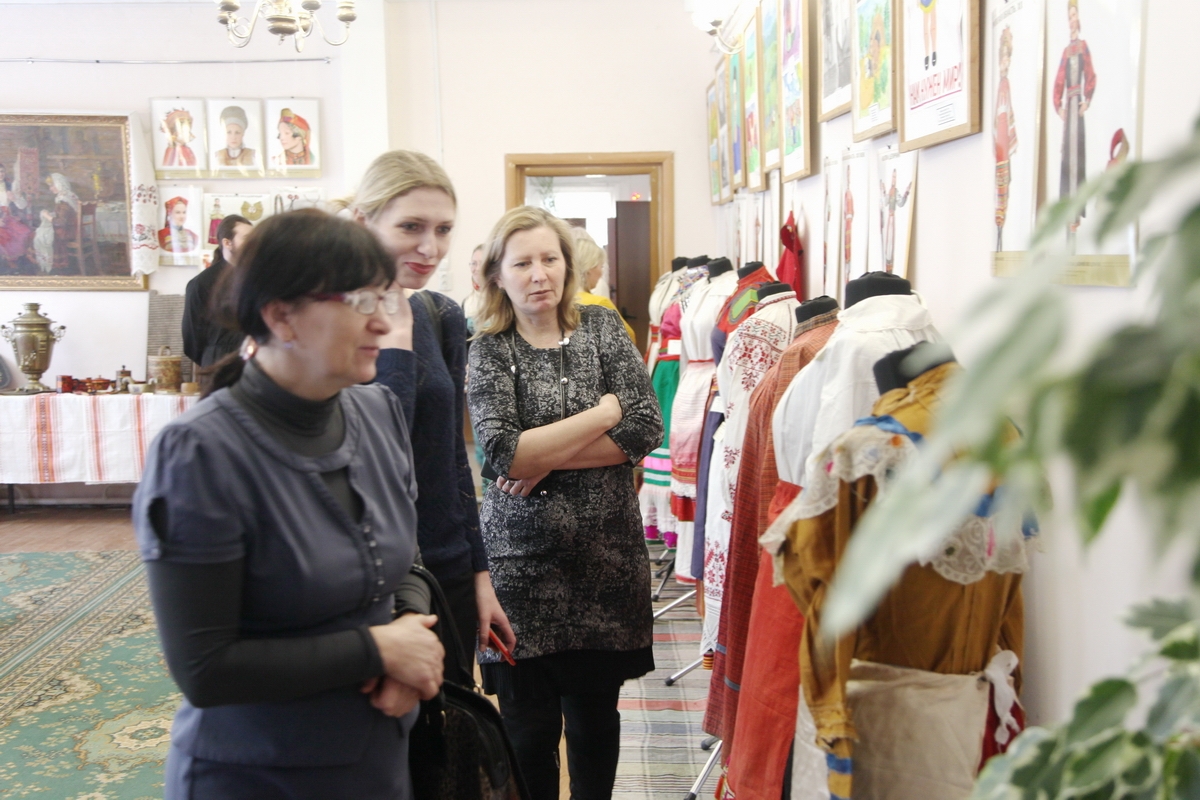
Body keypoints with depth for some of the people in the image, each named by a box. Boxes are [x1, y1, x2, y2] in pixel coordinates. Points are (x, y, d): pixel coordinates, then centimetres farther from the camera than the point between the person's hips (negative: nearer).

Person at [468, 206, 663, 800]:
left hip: (605, 555, 2)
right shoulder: (488, 349, -2)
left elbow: (645, 429, -7)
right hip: (523, 557, -2)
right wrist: (605, 411, -12)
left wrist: (547, 459, -14)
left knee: (595, 717, 13)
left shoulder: (602, 327, 4)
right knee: (529, 723, 9)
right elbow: (504, 452, -17)